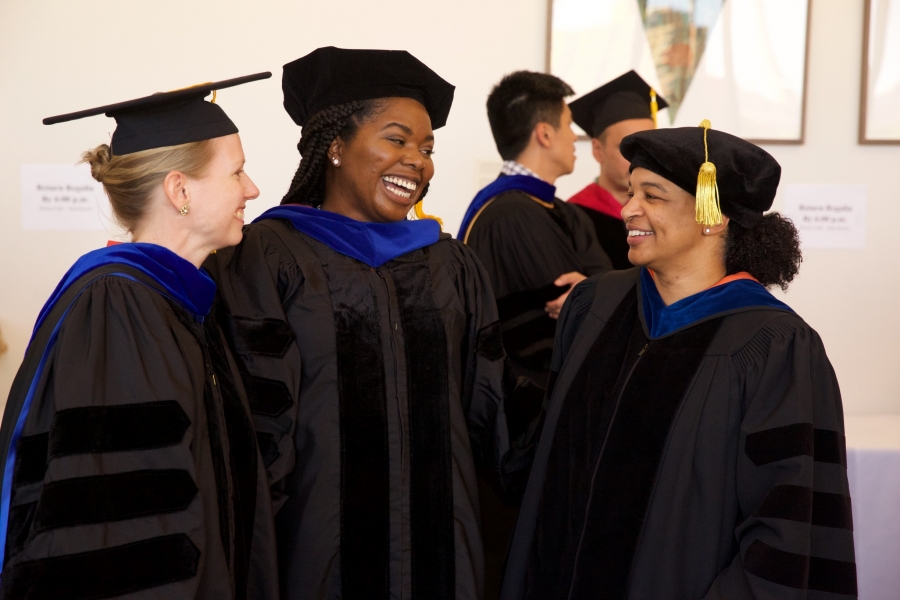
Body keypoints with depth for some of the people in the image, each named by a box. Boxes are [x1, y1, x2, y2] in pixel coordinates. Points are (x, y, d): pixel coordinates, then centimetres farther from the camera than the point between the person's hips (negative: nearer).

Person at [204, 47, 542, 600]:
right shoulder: (267, 258, -6)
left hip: (441, 545, 4)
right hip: (317, 549, -4)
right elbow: (257, 424, -10)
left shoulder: (453, 267, 9)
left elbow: (495, 415, 8)